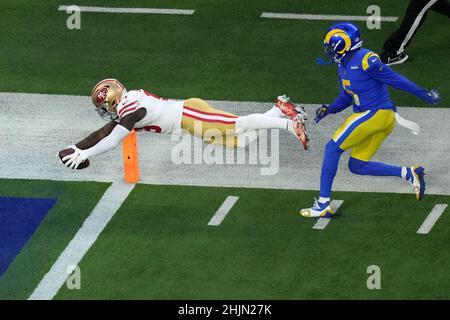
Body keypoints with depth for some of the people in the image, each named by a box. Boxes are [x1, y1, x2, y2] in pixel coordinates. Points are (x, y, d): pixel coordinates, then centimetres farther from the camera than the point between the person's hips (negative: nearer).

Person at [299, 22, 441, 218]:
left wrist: (424, 95, -8)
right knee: (356, 166, 10)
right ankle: (409, 174, 7)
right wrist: (328, 109, 5)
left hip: (375, 114, -10)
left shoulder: (365, 60, -15)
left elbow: (395, 80, -12)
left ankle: (323, 205, -8)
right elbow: (345, 99, 24)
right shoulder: (344, 66, 15)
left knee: (332, 148, -9)